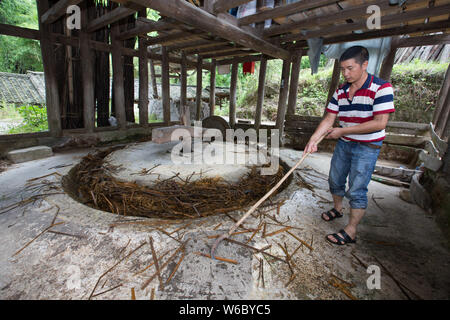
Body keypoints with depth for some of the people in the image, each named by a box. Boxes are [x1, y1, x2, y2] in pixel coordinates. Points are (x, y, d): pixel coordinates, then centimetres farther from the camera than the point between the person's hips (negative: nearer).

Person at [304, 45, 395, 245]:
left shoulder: (381, 88, -16)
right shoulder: (340, 91, 1)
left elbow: (380, 123, -23)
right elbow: (328, 118, -3)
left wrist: (343, 130, -20)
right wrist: (313, 139, -18)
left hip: (367, 147, -6)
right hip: (343, 144, 6)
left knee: (356, 190, -3)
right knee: (335, 180, 17)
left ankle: (350, 232, 11)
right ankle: (337, 209, 43)